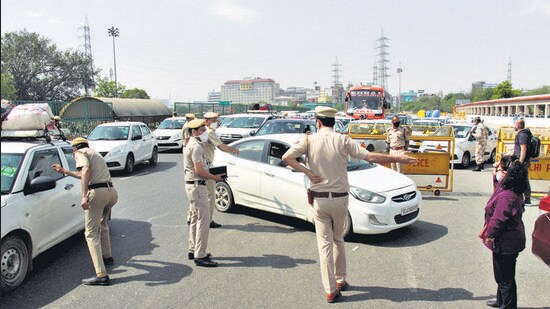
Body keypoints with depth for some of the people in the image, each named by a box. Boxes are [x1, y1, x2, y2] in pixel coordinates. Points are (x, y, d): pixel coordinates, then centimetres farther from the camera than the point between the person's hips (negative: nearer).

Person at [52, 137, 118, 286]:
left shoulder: (81, 153, 6)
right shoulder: (95, 153, 32)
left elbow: (86, 170, -16)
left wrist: (84, 196, -21)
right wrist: (64, 171, 54)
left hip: (97, 193, -9)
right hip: (112, 191, 9)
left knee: (91, 233, -5)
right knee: (102, 225, 32)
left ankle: (101, 275, -12)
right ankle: (107, 257, 45)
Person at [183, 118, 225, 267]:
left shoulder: (191, 145, 17)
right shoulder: (196, 147, -16)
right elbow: (199, 170, -21)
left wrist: (212, 174, 14)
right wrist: (214, 177, -10)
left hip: (192, 185, 11)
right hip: (197, 186, -11)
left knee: (195, 219, 17)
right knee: (204, 220, -10)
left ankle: (193, 250, 26)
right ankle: (200, 256, -8)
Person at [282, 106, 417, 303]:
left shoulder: (309, 140, -3)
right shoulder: (343, 140, -4)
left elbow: (286, 157, -11)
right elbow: (370, 157, -9)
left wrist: (307, 172, -8)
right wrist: (399, 159, 0)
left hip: (319, 200, -1)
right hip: (340, 199, 1)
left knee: (324, 244, 5)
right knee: (338, 240, 20)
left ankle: (330, 290, 6)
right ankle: (340, 280, 30)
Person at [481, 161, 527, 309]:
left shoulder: (506, 196, -27)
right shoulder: (516, 194, 4)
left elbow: (498, 220, -25)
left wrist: (489, 235, -14)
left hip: (505, 243, -10)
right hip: (512, 240, 10)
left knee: (505, 278, 3)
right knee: (504, 275, 25)